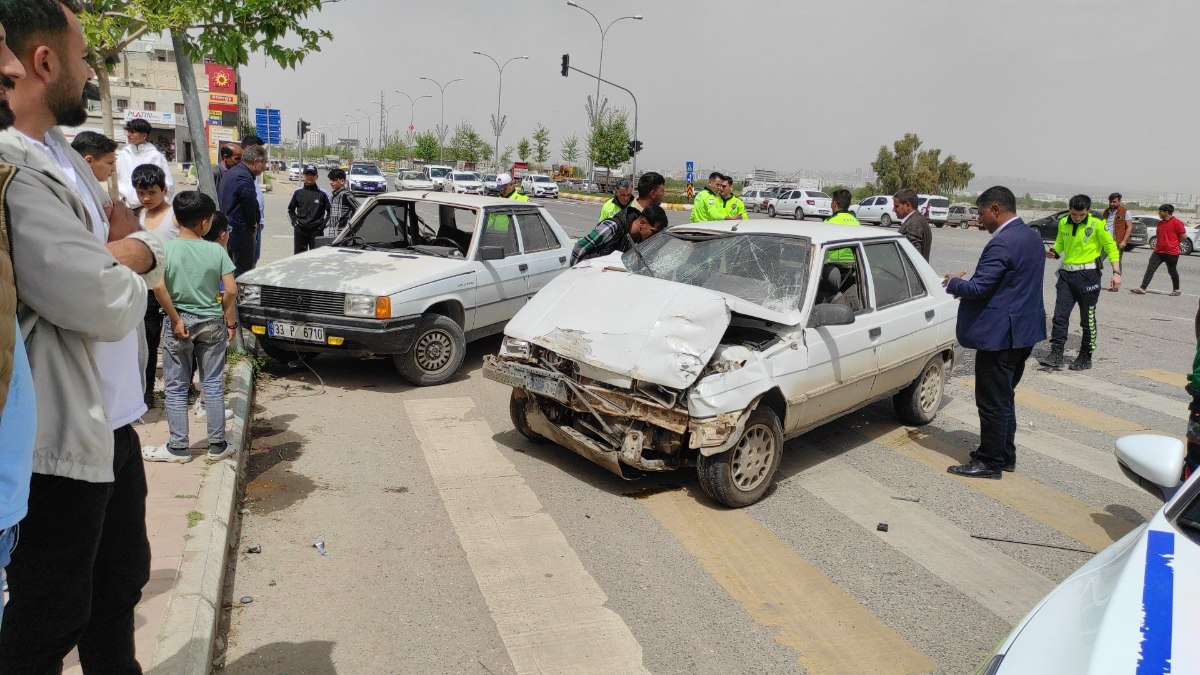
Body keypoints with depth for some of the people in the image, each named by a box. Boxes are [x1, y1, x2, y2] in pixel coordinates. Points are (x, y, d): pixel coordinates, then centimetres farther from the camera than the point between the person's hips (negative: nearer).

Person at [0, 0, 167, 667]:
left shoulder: (65, 156, 9)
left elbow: (153, 251, 14)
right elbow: (111, 306, -23)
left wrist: (127, 253, -6)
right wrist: (128, 266, -4)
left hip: (113, 424, 9)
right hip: (61, 442, -9)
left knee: (120, 586, 25)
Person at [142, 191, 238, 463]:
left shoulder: (166, 248, -8)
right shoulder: (216, 250, -6)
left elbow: (158, 286, -21)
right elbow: (231, 290, -9)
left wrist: (175, 320, -12)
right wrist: (230, 323, 3)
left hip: (179, 321, -1)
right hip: (212, 323, 1)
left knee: (176, 387, 9)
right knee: (213, 385, 9)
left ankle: (178, 447, 16)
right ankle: (217, 445, 15)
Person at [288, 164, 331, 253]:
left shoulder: (322, 193, -3)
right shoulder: (298, 192, 7)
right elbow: (291, 209, 19)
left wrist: (324, 224, -6)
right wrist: (294, 221, 7)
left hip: (316, 230, -3)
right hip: (300, 230, 3)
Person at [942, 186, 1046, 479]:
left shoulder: (1001, 243, -21)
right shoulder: (1033, 237, 11)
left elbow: (978, 289, -24)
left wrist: (954, 283, -4)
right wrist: (965, 282, 14)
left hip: (999, 334, -10)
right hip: (1024, 331, 10)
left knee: (992, 401, 0)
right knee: (1005, 397, 20)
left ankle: (990, 461, 10)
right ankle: (1005, 455, 30)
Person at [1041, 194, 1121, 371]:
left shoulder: (1097, 224, -8)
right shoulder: (1063, 223, 5)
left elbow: (1111, 247, -6)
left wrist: (1116, 272, -14)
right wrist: (1054, 252, -3)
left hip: (1088, 275, -4)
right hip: (1066, 274, 4)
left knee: (1087, 319, 5)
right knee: (1060, 315, 0)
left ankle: (1085, 358, 15)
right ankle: (1056, 355, 5)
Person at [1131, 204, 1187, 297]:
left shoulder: (1177, 222, -11)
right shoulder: (1160, 222, 10)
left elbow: (1183, 236, -10)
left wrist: (1174, 243, 2)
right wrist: (1157, 241, 11)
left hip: (1171, 253, -6)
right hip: (1158, 251, 6)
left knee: (1172, 271, 7)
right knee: (1150, 269, -4)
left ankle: (1176, 290, 24)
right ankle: (1142, 288, -8)